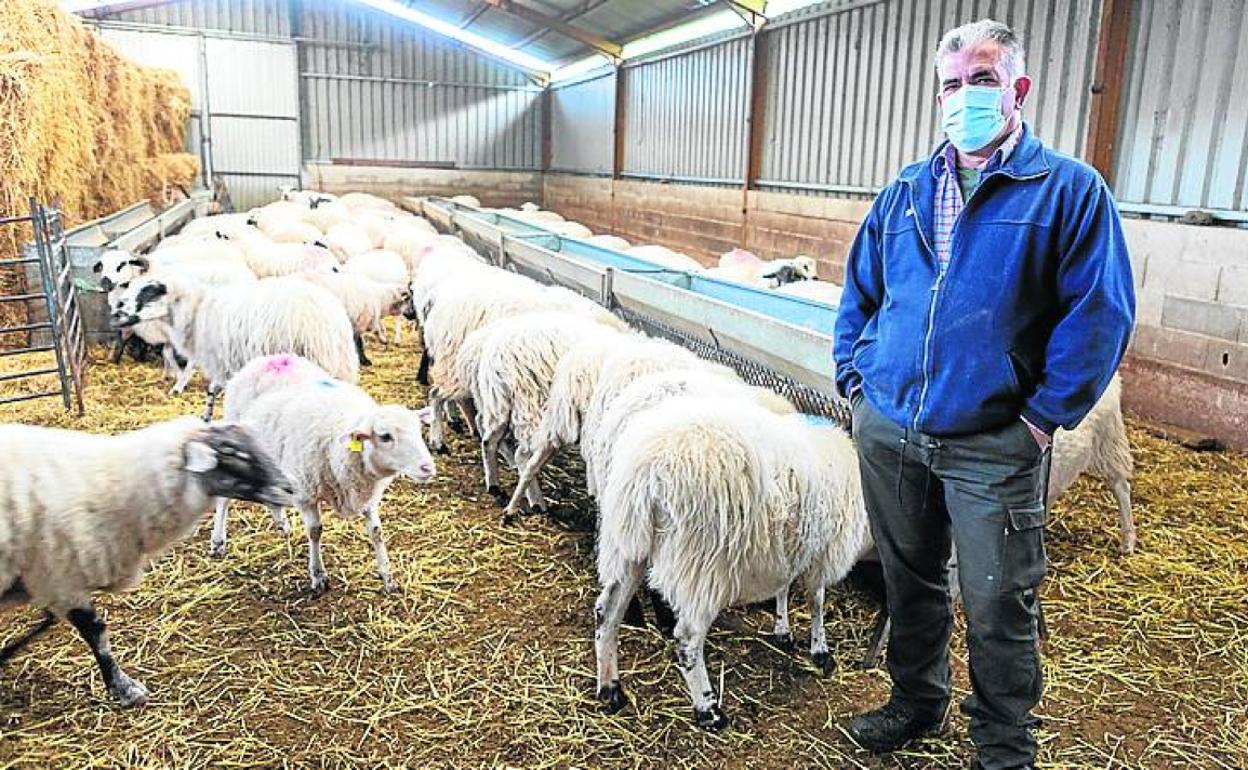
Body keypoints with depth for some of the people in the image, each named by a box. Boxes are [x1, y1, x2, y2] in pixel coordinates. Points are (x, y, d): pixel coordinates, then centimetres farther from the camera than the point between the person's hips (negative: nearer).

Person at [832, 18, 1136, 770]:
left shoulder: (1070, 190, -3)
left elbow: (1101, 314, -8)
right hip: (887, 432, 4)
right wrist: (856, 377, 6)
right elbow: (860, 291, 17)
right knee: (910, 581, 18)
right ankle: (917, 701, 40)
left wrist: (1045, 414, -12)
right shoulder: (905, 191, 11)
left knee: (999, 607, 6)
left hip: (994, 447, -4)